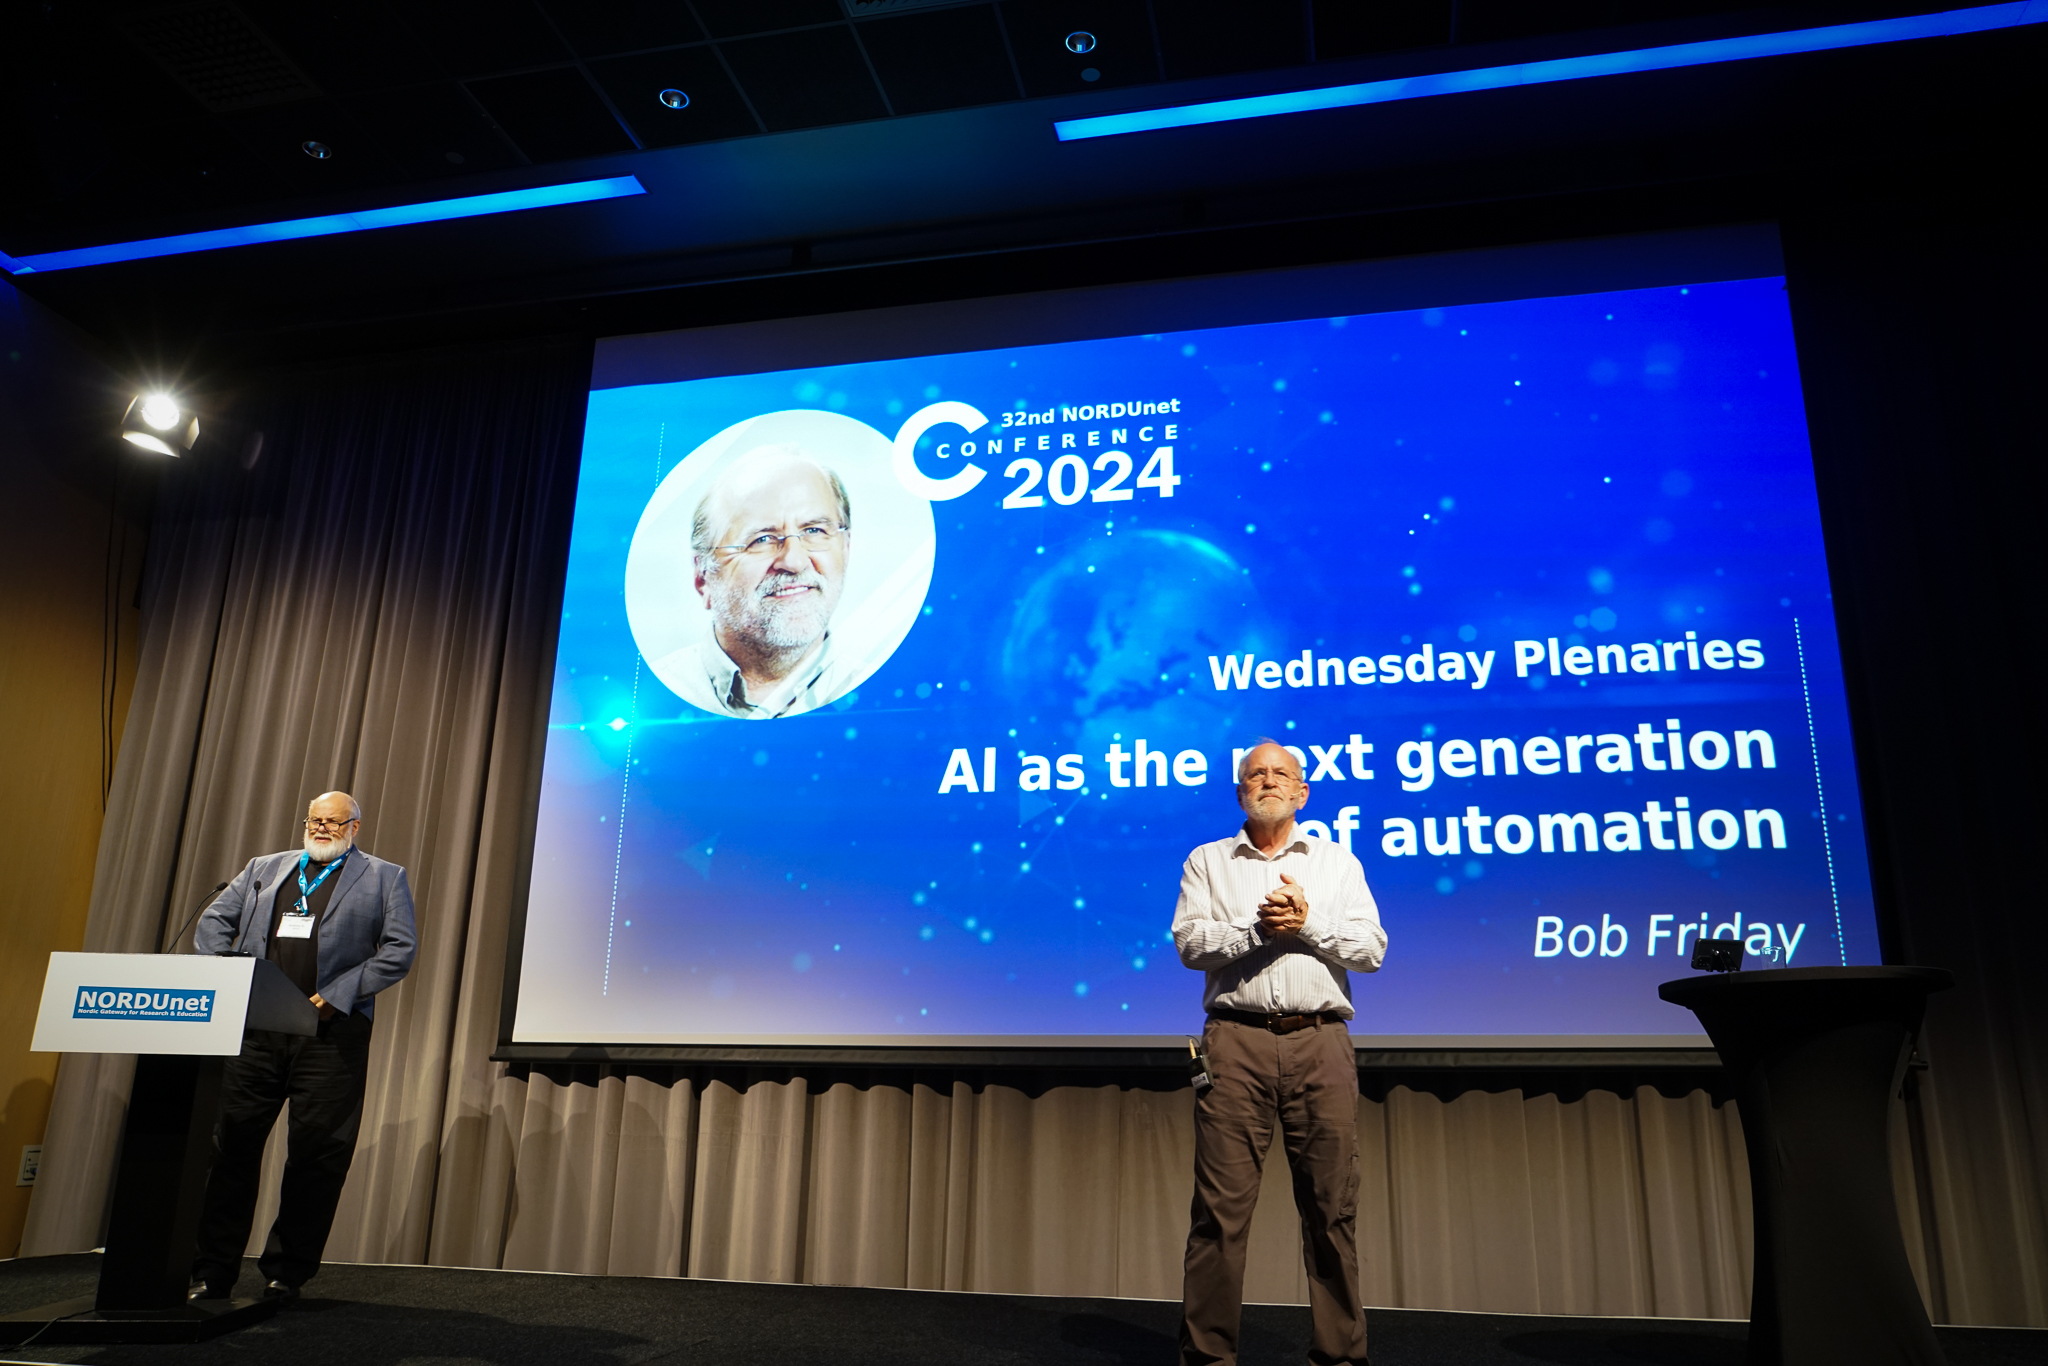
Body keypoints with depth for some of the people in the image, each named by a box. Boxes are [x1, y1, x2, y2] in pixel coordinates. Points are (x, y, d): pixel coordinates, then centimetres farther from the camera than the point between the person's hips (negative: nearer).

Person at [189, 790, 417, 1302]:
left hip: (332, 1034, -3)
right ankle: (213, 1272, 16)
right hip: (255, 1030, 3)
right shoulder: (264, 868, 20)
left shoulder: (385, 878, 8)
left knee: (317, 1155, 1)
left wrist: (336, 996, -11)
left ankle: (286, 1274, 13)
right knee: (232, 1145, 4)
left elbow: (399, 950, -2)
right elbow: (214, 920, 15)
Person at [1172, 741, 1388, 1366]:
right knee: (1221, 1203, -4)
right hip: (1237, 1039, -1)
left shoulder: (1337, 861, 18)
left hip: (1320, 1040, 1)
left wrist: (1308, 922, -7)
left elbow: (1371, 947, 7)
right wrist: (1257, 928, -11)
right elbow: (1190, 942, 1)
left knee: (1332, 1206, 1)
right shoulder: (1207, 861, 15)